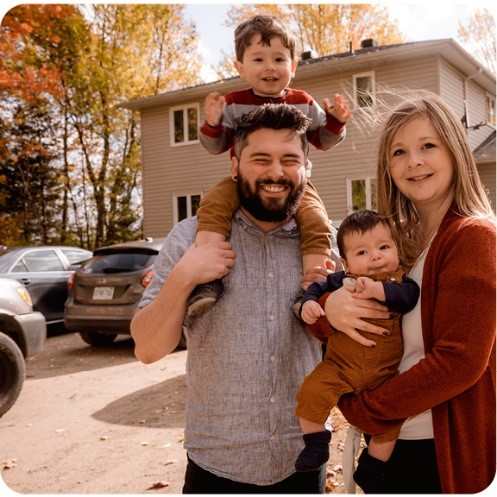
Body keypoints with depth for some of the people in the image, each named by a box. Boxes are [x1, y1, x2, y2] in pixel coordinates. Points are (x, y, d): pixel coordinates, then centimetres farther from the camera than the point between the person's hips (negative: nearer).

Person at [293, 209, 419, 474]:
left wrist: (377, 289, -35)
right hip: (340, 365, 0)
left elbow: (409, 296, -23)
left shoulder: (399, 281, -4)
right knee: (311, 392, -19)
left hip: (385, 372, 0)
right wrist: (308, 304, -17)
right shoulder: (340, 281, -1)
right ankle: (316, 445, 4)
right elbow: (316, 288, 5)